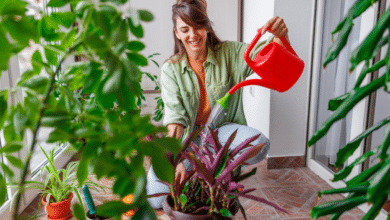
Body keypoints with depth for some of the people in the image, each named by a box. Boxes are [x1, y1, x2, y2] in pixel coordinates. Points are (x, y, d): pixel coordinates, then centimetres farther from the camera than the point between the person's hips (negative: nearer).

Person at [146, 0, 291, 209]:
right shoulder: (171, 69, -9)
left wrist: (279, 38, -44)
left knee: (259, 145, -32)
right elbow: (174, 116, -19)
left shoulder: (229, 52, -5)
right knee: (155, 200, -13)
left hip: (221, 128, 1)